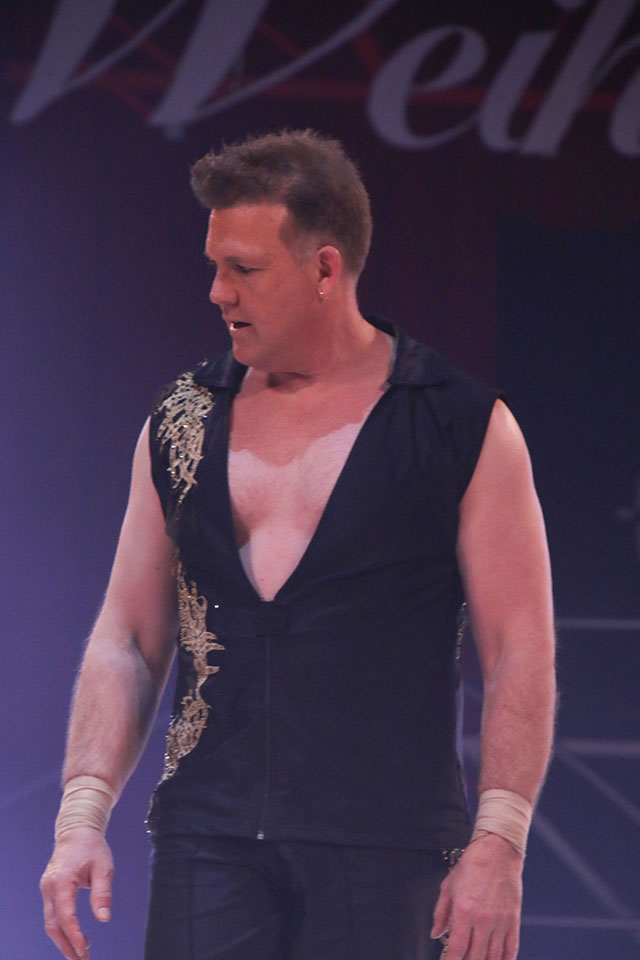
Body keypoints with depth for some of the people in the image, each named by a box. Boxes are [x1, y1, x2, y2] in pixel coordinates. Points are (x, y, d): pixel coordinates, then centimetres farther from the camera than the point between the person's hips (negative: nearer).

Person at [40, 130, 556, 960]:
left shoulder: (463, 427, 1)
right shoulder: (182, 425, 12)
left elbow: (519, 650, -1)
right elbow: (126, 641, 14)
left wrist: (497, 844, -10)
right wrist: (83, 814, 1)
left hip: (382, 849, -3)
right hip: (209, 840, 3)